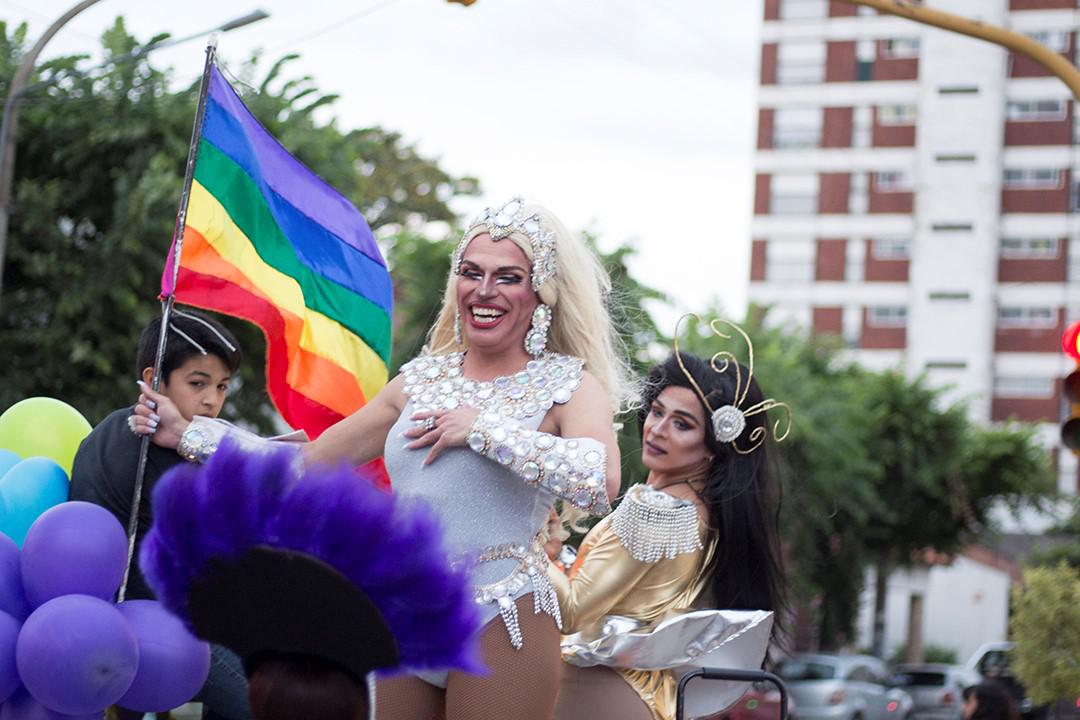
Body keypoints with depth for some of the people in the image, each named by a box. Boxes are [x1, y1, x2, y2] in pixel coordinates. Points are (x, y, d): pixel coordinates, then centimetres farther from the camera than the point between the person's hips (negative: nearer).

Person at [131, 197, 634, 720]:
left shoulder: (568, 382, -4)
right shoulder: (423, 378, 12)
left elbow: (601, 483, -25)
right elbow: (306, 462, 17)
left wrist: (483, 427, -19)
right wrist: (185, 434, 14)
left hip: (498, 623, -5)